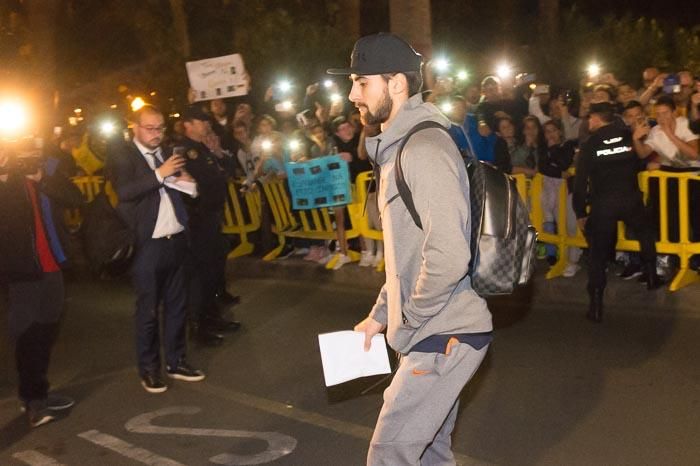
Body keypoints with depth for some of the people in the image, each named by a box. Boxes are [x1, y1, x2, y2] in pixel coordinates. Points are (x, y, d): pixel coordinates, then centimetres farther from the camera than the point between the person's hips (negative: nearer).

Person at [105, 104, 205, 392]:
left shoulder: (167, 153, 14)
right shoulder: (121, 155, -5)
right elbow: (124, 191, -20)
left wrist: (184, 181, 2)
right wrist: (159, 174, -22)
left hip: (176, 240, 6)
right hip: (148, 244, -6)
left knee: (177, 305, 13)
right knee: (148, 310, 3)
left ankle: (176, 361, 25)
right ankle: (149, 369, 15)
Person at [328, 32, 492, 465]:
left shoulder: (424, 151, -19)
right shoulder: (400, 147, 14)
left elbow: (448, 257, -27)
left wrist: (410, 317, -13)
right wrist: (380, 314, 17)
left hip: (444, 336, -10)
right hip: (438, 332, 10)